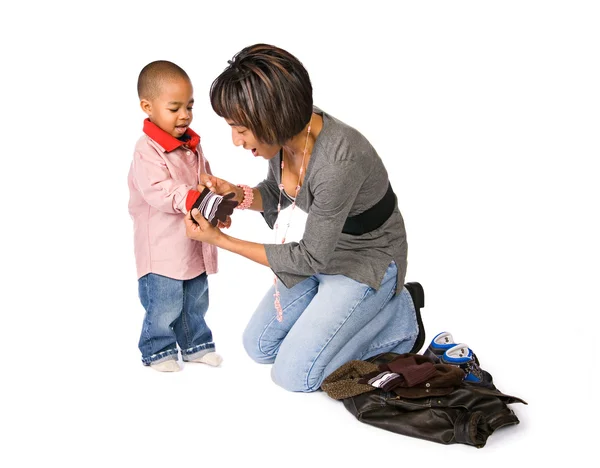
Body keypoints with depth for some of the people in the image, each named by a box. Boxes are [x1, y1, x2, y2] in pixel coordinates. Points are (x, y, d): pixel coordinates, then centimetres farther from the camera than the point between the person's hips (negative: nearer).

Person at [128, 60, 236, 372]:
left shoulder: (192, 145, 7)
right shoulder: (147, 151, -20)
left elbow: (206, 181, 16)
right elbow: (162, 193, -29)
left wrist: (218, 209, -1)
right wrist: (203, 203, -38)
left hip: (194, 246, 8)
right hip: (162, 249, -8)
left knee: (196, 302, 19)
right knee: (164, 306, 3)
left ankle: (196, 345, 36)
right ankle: (157, 351, 23)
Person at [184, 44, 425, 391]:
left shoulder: (338, 162, -37)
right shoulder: (286, 130, -14)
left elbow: (311, 258, -25)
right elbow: (276, 193, 7)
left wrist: (220, 240, -22)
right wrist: (238, 194, -15)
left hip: (366, 261, -8)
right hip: (322, 247, 8)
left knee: (294, 374, -7)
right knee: (259, 347, 12)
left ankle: (400, 316, 6)